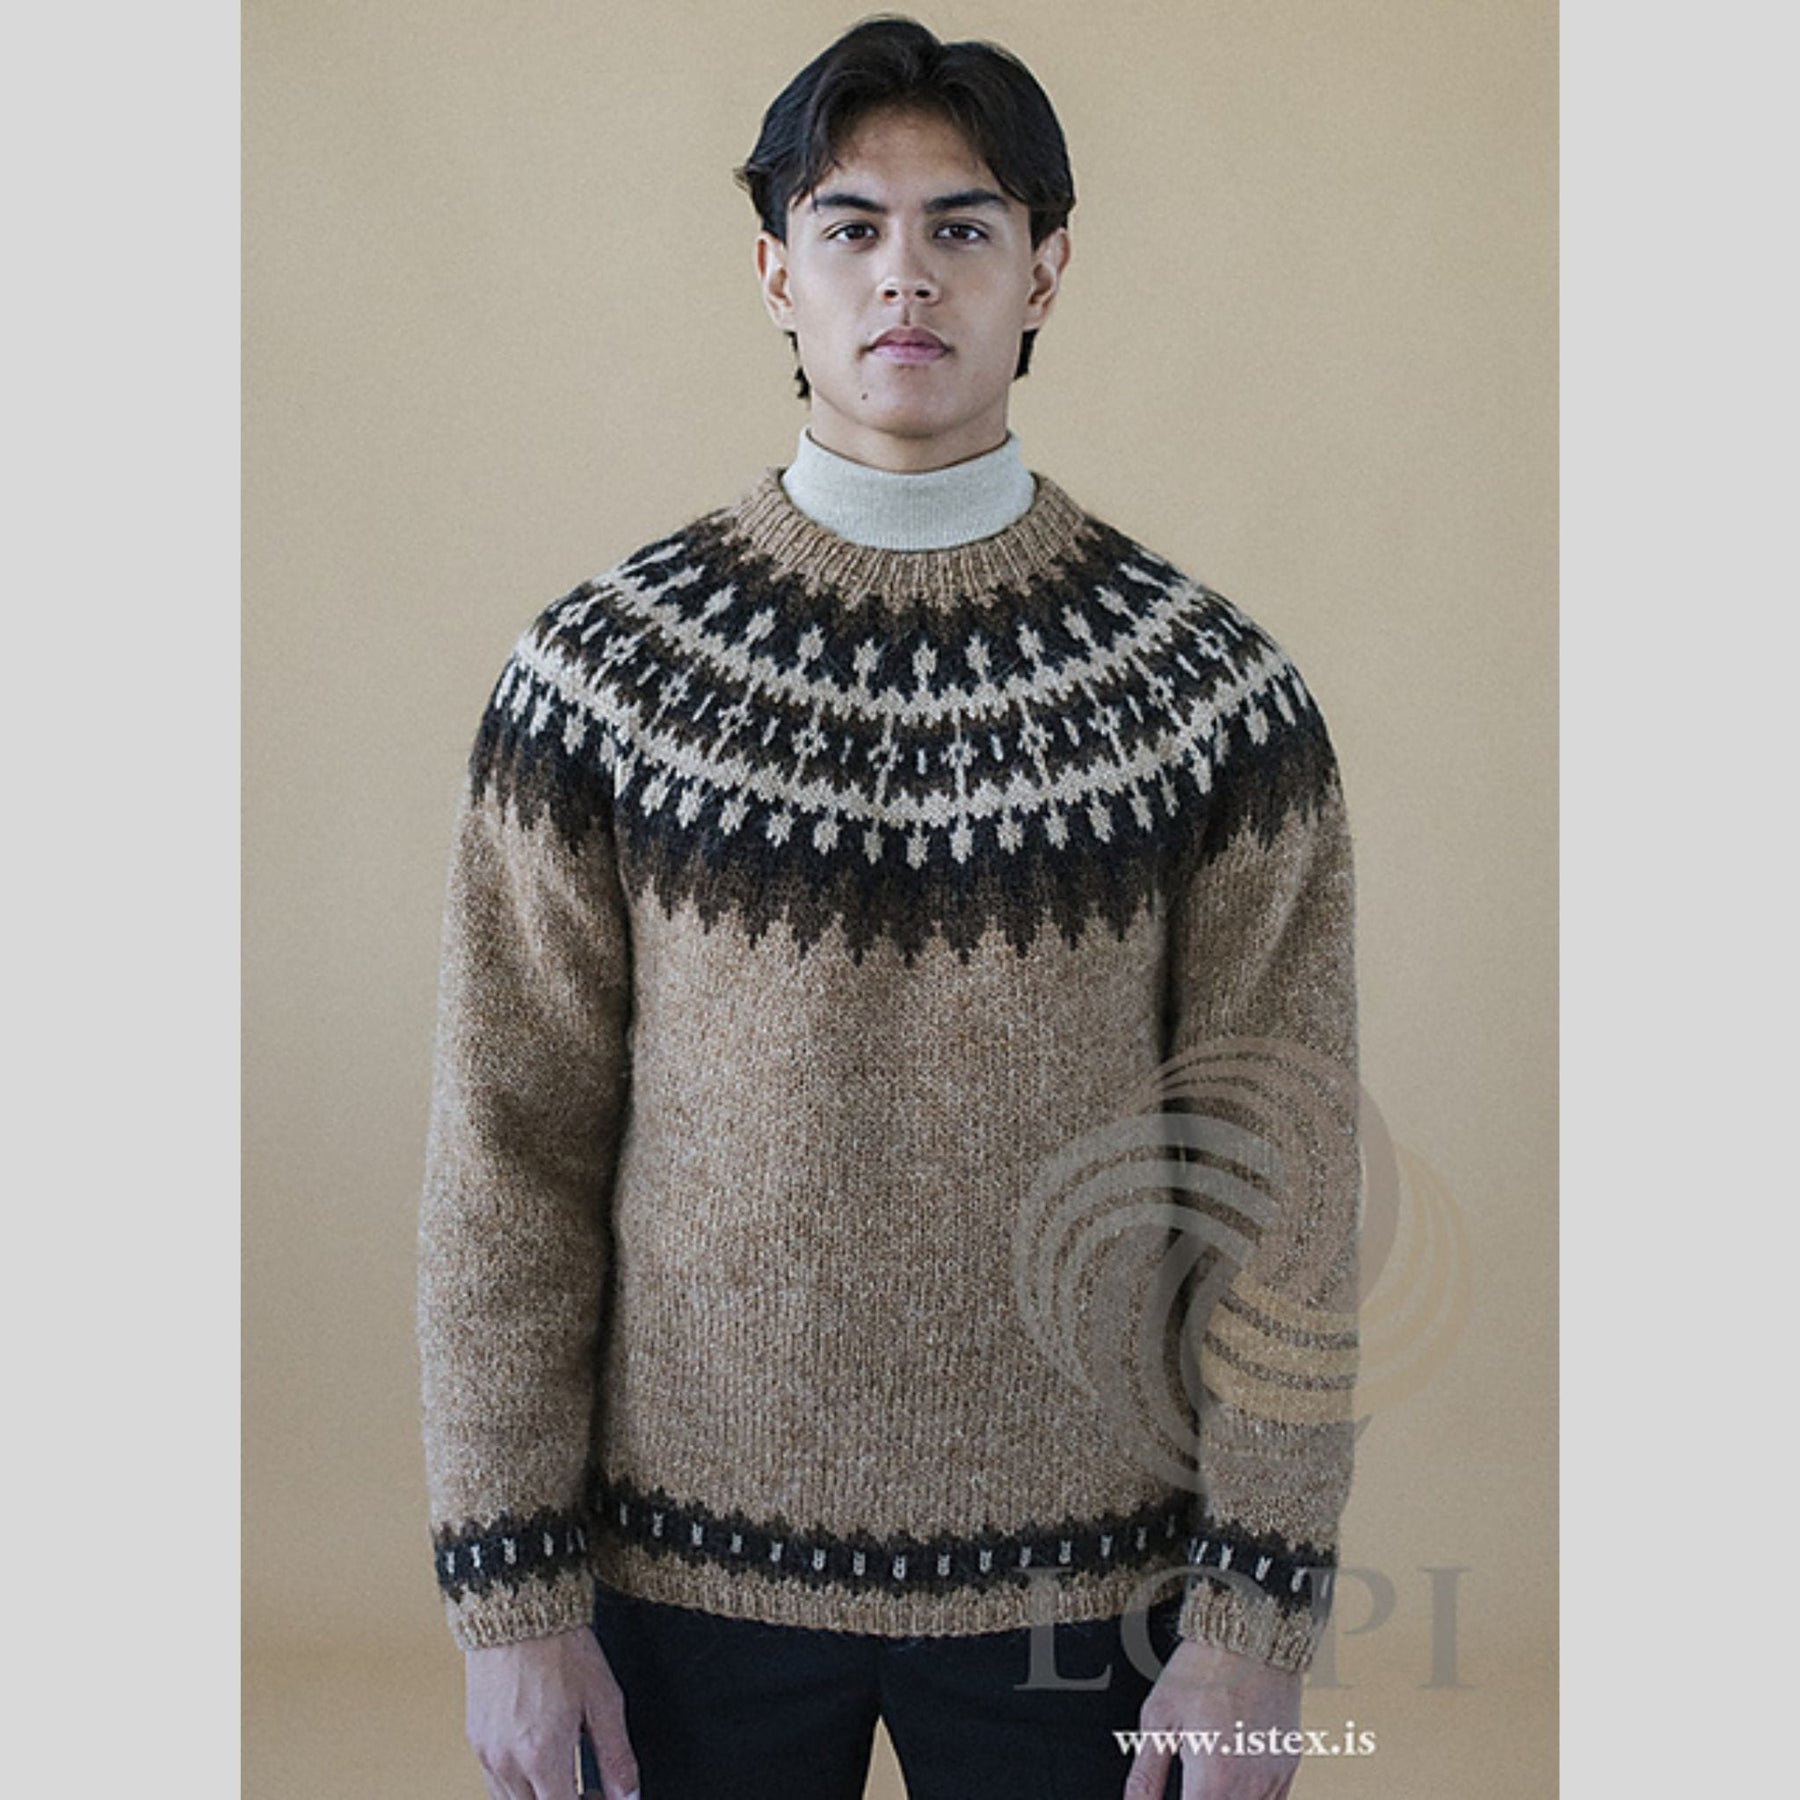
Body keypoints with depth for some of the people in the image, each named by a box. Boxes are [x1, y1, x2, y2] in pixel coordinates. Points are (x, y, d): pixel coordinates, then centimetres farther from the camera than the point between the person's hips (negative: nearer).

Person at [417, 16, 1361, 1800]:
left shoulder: (1213, 685, -5)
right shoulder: (599, 668, -4)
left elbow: (1276, 1184, -4)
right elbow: (508, 1149, -3)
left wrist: (1257, 1613, -6)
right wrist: (511, 1590, -4)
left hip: (1079, 1583, 0)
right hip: (690, 1568, 0)